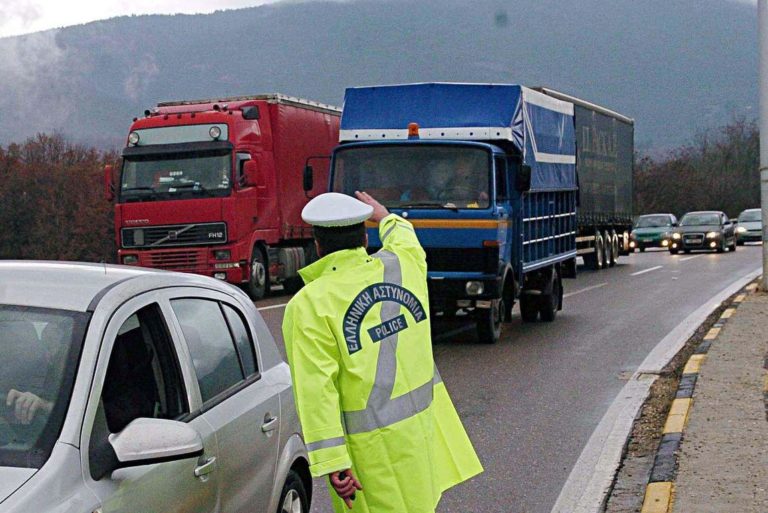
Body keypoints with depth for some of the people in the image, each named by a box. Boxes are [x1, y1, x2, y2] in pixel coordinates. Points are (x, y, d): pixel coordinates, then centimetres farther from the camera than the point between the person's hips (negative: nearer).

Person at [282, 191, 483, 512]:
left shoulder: (308, 305, -13)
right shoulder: (404, 265, 2)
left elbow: (316, 389, -19)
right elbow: (404, 238, 30)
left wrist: (332, 463, -18)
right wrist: (384, 216, 51)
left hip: (373, 447, -5)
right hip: (426, 423, 5)